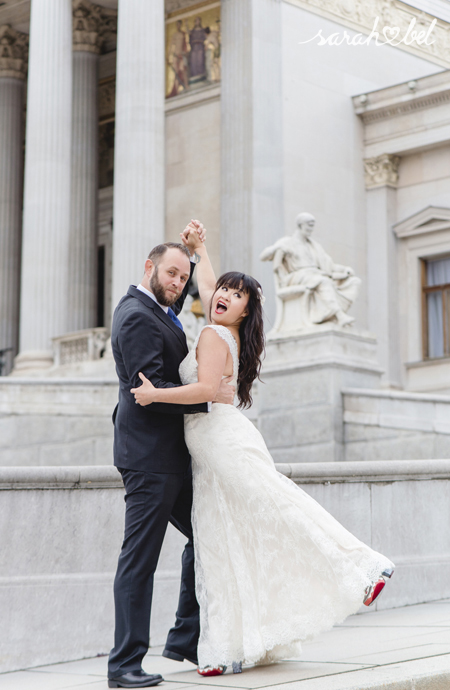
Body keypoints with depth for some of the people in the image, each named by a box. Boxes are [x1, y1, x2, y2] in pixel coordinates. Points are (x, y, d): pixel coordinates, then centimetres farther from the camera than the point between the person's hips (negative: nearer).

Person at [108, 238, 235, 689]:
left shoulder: (154, 309, 15)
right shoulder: (138, 317, -14)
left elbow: (181, 295, 36)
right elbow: (149, 388, -21)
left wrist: (195, 250, 19)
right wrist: (209, 397, -17)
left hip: (169, 454, 10)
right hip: (149, 454, -10)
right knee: (139, 558, -7)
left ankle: (186, 639, 22)